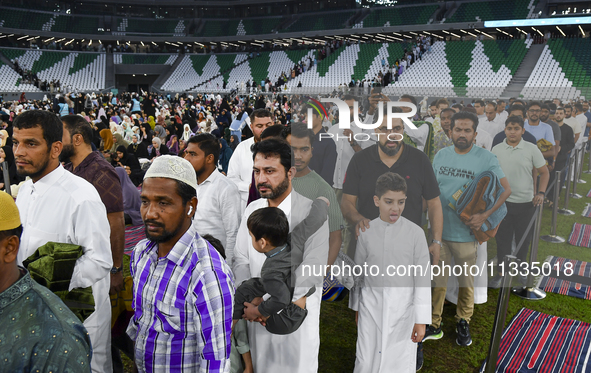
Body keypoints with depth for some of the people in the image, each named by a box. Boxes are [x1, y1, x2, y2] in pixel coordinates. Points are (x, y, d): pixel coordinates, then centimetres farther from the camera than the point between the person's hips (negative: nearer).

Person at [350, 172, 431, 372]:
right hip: (371, 305, 2)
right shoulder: (366, 232, -4)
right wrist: (356, 306, 15)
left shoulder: (415, 233, -10)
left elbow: (423, 277, -6)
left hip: (402, 307, -1)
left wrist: (421, 319, -6)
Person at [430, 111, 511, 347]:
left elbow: (505, 189, -8)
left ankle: (463, 323, 34)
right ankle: (433, 325, 24)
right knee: (436, 279, 10)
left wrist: (484, 215, -19)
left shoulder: (486, 159, -8)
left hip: (466, 233, -2)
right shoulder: (441, 155, 4)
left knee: (466, 282, 13)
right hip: (438, 230, 3)